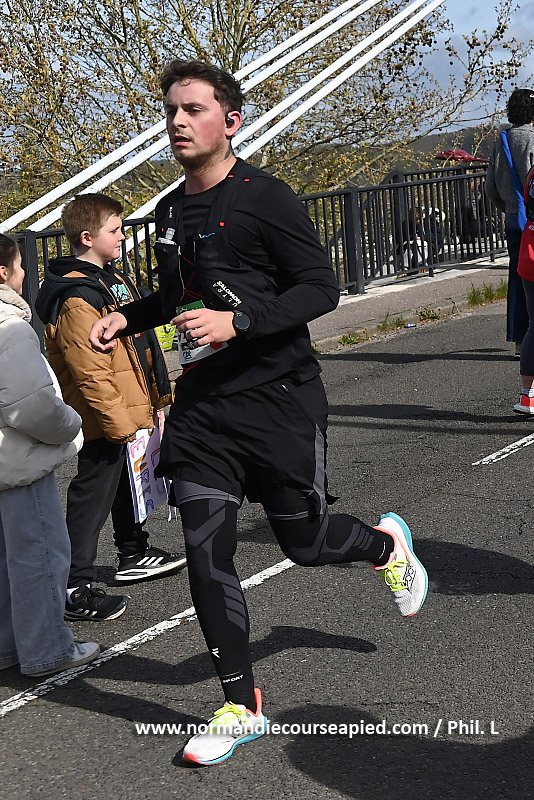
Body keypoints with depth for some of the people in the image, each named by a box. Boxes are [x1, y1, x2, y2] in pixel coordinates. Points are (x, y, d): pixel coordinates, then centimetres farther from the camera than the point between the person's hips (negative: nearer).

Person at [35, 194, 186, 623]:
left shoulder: (112, 278, 11)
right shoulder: (76, 299, -22)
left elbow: (140, 344, 20)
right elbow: (90, 372, -26)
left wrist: (157, 394, 21)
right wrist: (117, 421, -24)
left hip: (131, 411, 10)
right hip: (107, 420, -10)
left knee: (128, 484, 24)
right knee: (93, 497, -5)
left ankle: (135, 554, 42)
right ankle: (76, 589, 1)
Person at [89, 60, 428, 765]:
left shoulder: (265, 197, -11)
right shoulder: (170, 212, 11)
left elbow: (321, 287, -14)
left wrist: (238, 322, -25)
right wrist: (126, 318, 9)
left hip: (279, 397, -5)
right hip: (203, 403, 6)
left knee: (304, 541, 7)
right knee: (205, 553, -2)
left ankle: (386, 544, 43)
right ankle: (241, 707, 12)